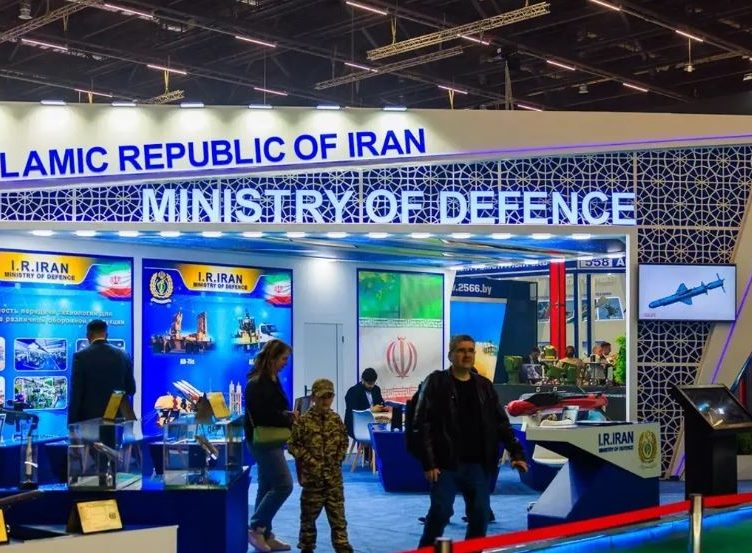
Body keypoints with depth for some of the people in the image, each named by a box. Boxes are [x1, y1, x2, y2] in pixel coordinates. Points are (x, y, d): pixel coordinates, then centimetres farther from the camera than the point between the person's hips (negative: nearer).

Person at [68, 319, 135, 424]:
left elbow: (76, 394, -9)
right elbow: (131, 390, 8)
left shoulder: (81, 356, -8)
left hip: (89, 419, -3)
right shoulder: (123, 355, 3)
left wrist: (72, 423, -4)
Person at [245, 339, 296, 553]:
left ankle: (264, 535, 19)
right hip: (263, 441, -10)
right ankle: (256, 528, -1)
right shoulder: (257, 384, -19)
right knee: (284, 484, -10)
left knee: (268, 486, 13)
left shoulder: (271, 380, 11)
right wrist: (289, 420, -12)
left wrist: (287, 415, -1)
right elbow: (264, 416, -22)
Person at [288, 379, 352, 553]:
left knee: (338, 513, 4)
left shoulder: (336, 419, 4)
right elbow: (293, 444, -6)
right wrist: (308, 459, -13)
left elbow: (344, 441, 14)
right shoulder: (304, 421, -8)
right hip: (312, 475, -3)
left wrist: (339, 457, 1)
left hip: (334, 475, 3)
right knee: (309, 513, 8)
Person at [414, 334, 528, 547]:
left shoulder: (484, 386, 12)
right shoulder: (436, 383, -2)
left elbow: (501, 423, 15)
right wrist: (428, 463, -13)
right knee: (440, 512, -6)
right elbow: (422, 424, -6)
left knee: (480, 515, 4)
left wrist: (516, 453, 3)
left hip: (478, 464, 4)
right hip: (445, 463, -4)